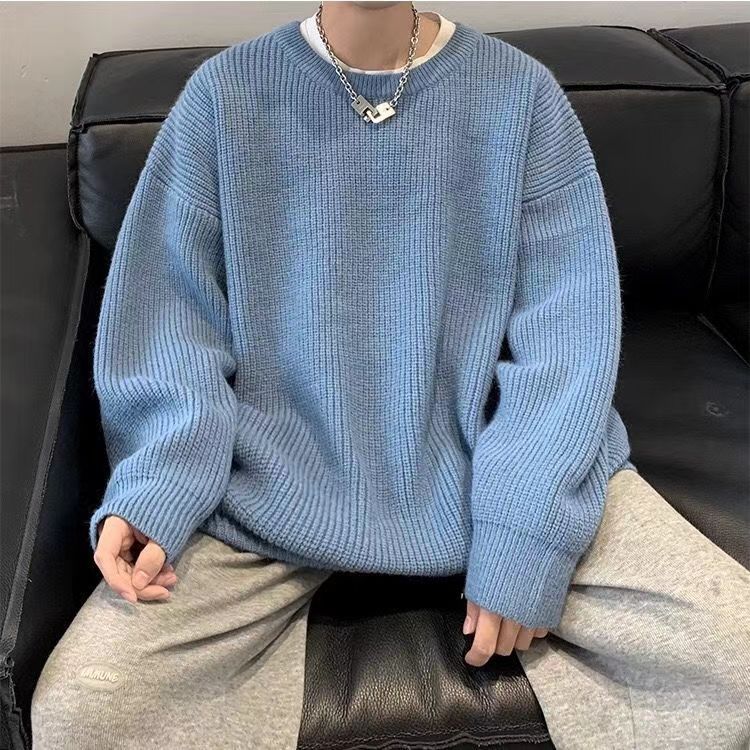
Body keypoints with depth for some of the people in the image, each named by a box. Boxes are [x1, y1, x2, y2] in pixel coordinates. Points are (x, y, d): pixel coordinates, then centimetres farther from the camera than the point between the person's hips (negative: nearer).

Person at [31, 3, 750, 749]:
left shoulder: (520, 91, -1)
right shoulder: (225, 93, 0)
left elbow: (568, 330, -5)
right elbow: (169, 317, 0)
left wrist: (528, 534, -15)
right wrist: (156, 490, -17)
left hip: (493, 461, 1)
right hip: (279, 484, 0)